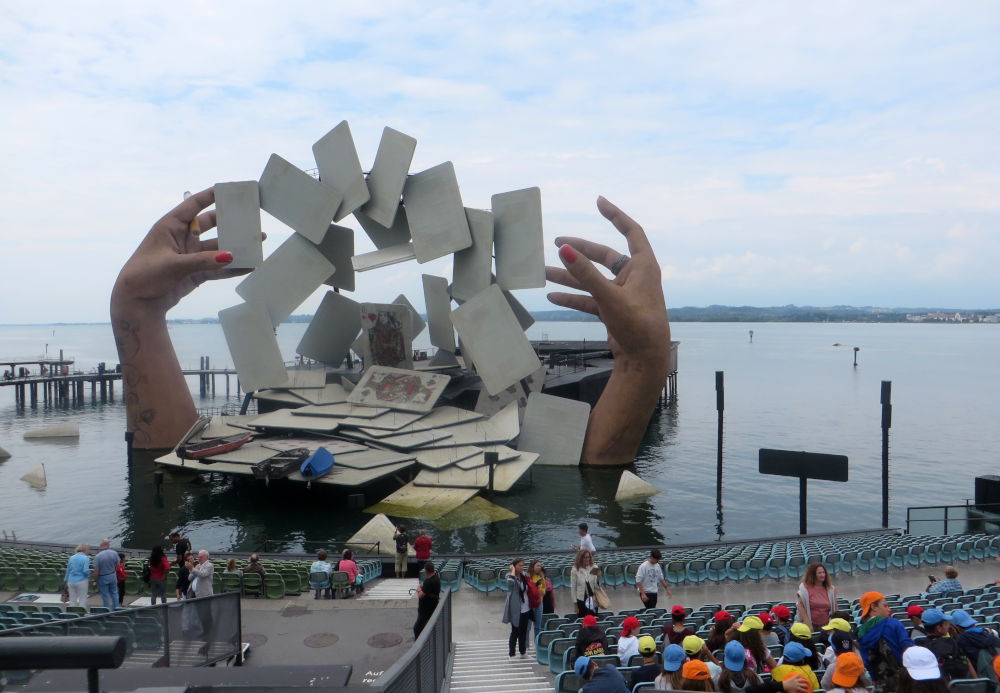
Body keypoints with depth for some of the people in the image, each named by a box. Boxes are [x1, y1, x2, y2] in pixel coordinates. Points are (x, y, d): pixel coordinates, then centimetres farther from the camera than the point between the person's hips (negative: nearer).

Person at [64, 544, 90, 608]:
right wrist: (89, 576, 4)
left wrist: (66, 581, 21)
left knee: (72, 600, 11)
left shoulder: (71, 557, 10)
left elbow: (68, 570, 14)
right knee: (82, 600, 2)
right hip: (81, 581, -5)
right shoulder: (85, 558, -9)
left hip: (71, 581, 5)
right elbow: (85, 571, -16)